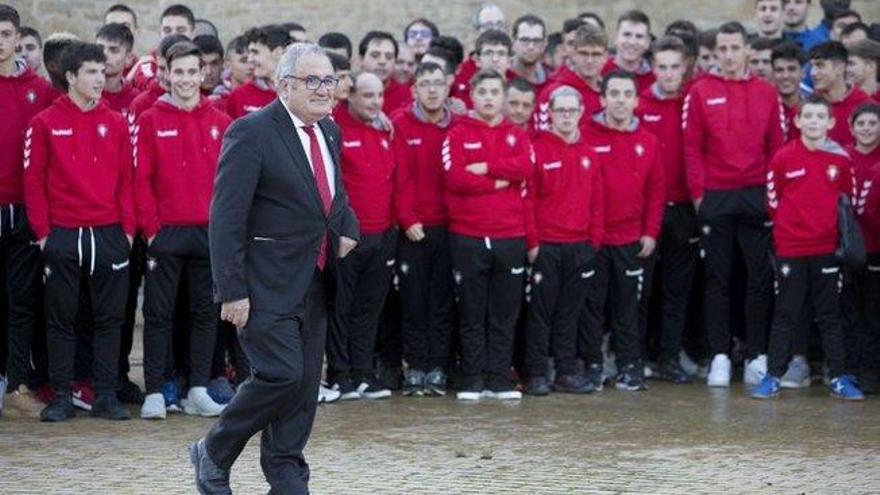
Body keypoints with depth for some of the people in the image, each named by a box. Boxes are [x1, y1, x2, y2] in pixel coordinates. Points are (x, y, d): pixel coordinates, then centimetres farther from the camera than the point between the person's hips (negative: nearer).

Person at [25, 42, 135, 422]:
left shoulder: (116, 124, 8)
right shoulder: (45, 124, 1)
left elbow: (127, 179, 9)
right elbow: (33, 181, 1)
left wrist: (128, 228, 3)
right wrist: (42, 232, -4)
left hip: (109, 235, 2)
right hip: (62, 236, -2)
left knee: (109, 318, 4)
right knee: (61, 319, 3)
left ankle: (106, 396, 9)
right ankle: (61, 397, 9)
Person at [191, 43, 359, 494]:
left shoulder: (329, 133, 11)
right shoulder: (251, 133, -14)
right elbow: (226, 218, -16)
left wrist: (348, 228, 10)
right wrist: (232, 291, -20)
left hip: (313, 283, 8)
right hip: (266, 284, -8)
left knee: (304, 385, 7)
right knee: (281, 375, -14)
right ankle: (214, 455, 5)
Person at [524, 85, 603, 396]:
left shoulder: (588, 154, 11)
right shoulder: (538, 150, -5)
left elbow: (597, 201, 13)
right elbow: (527, 199, -7)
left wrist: (595, 240, 6)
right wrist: (532, 242, -10)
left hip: (580, 246, 5)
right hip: (545, 245, -5)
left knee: (570, 312, 9)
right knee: (541, 311, 0)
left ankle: (567, 372, 14)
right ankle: (537, 374, 4)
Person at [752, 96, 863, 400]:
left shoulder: (841, 160, 0)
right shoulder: (783, 158, -5)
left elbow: (849, 200, 10)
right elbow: (772, 199, 4)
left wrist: (831, 225, 5)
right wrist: (788, 226, 6)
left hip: (827, 249, 1)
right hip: (790, 248, -1)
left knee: (830, 315, 7)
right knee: (785, 315, 3)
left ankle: (839, 378, 10)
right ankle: (773, 377, 7)